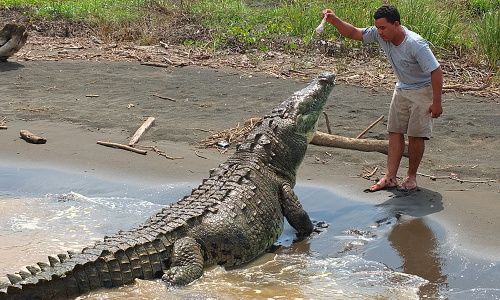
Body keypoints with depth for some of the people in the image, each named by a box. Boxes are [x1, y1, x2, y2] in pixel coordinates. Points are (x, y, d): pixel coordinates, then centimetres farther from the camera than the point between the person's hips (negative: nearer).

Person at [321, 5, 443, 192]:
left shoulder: (415, 44, -32)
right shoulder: (380, 34, -14)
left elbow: (436, 71, -27)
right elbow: (353, 33, -5)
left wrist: (436, 103, -25)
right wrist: (334, 20, -24)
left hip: (423, 91, -6)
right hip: (401, 89, 7)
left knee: (416, 135, -3)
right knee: (395, 132, 3)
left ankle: (411, 176, 13)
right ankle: (390, 177, 4)